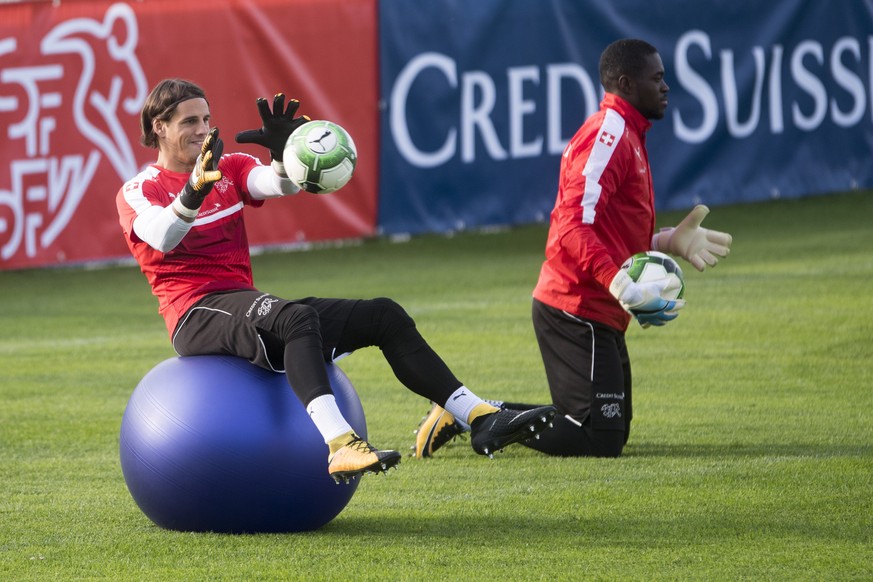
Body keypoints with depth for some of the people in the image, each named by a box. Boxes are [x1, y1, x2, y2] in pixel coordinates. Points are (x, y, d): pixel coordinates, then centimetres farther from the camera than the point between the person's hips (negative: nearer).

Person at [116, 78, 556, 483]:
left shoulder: (229, 169, 17)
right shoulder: (138, 193, 0)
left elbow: (280, 185, -4)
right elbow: (161, 238, -25)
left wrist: (285, 158, -26)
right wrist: (193, 193, -43)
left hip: (247, 307, 8)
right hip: (197, 316, -7)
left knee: (384, 316, 0)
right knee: (297, 318, -38)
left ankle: (481, 419, -1)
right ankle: (342, 447, -57)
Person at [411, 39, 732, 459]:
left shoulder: (626, 136, 21)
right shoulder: (607, 134, -13)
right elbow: (574, 227, -25)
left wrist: (669, 242, 13)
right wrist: (619, 284, -34)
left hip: (599, 315, 11)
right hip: (577, 312, -11)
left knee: (612, 431, 15)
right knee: (600, 440, -15)